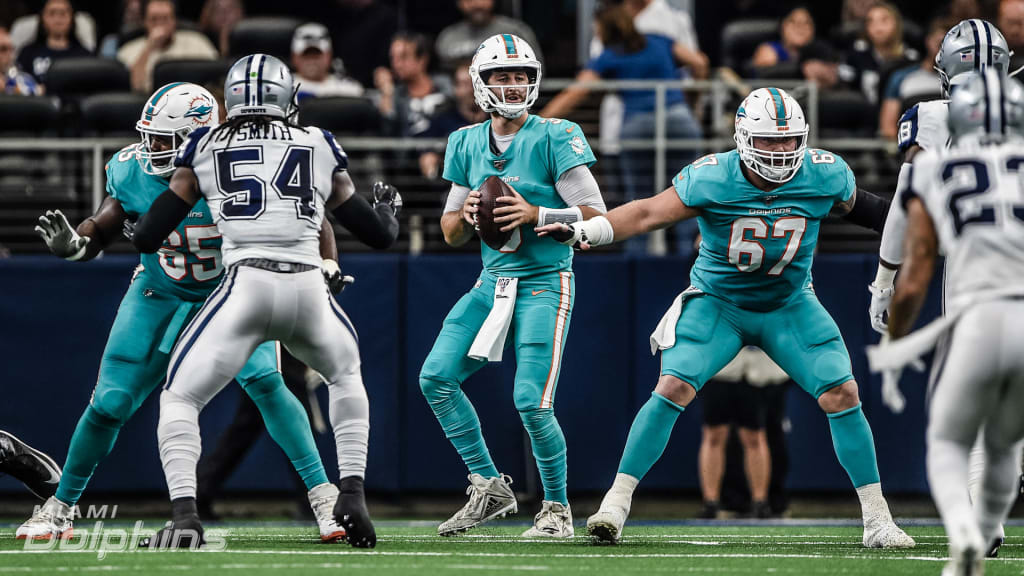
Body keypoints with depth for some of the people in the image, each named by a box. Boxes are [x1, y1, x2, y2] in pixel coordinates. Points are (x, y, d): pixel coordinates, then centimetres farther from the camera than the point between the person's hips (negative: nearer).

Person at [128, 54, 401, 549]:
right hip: (309, 287, 2)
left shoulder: (205, 147, 13)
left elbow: (147, 237, 13)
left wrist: (139, 231, 38)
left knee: (180, 399, 9)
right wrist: (389, 207, 46)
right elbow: (379, 234, 23)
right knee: (345, 373, 32)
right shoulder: (321, 147, 16)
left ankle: (184, 514, -14)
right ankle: (352, 494, 18)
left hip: (246, 286, -2)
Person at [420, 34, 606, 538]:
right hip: (492, 284, 6)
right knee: (436, 378, -3)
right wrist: (466, 213, -8)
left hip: (544, 283, -6)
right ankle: (490, 489, 8)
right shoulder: (468, 144, 8)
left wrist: (535, 214, -22)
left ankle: (557, 510, 5)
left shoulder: (554, 139, -9)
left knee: (531, 401, -14)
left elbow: (596, 217, -12)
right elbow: (451, 233, 14)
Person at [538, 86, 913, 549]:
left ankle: (876, 520, 2)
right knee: (673, 389, -19)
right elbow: (648, 214, -22)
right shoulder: (712, 179, -24)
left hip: (790, 306, 2)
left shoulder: (824, 176, -17)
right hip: (719, 302, -2)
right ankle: (615, 504, -11)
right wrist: (585, 231, -34)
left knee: (842, 395, -9)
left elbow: (857, 206, 5)